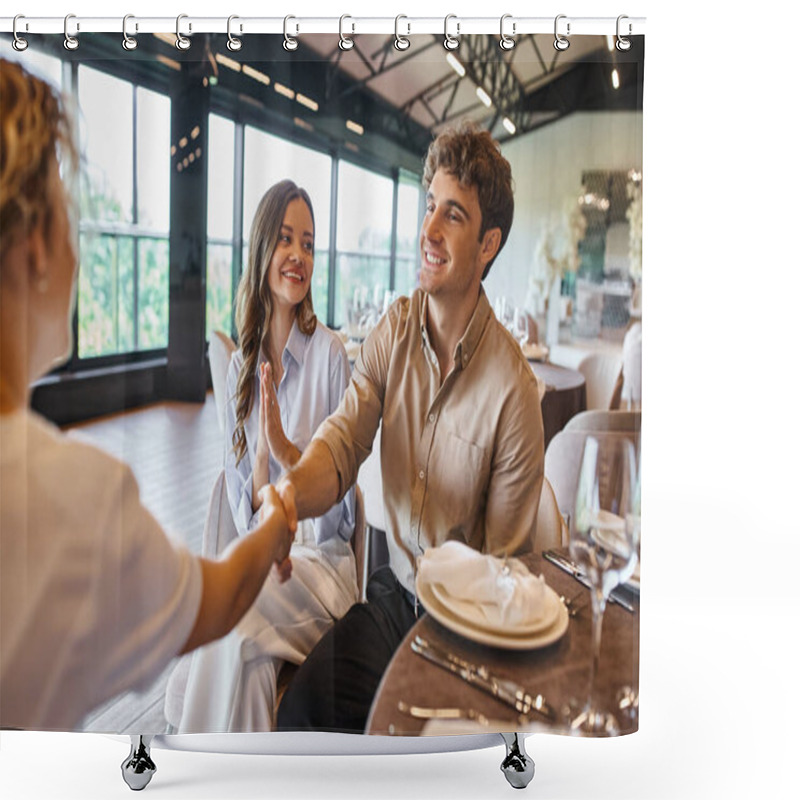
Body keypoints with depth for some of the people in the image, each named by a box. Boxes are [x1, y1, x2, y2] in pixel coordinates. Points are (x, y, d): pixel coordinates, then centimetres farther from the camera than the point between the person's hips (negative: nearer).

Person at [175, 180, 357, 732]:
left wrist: (286, 449, -23)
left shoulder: (330, 354, -7)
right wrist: (262, 464, -14)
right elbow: (245, 512, 6)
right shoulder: (243, 365, 7)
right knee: (247, 656, -28)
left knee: (233, 626, -29)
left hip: (321, 557, -3)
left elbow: (339, 505, -6)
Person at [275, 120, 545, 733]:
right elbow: (344, 439, -13)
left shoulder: (513, 388, -18)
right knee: (300, 707, -15)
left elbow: (506, 559, -12)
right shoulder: (392, 332, -1)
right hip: (394, 591, 4)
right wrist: (293, 493, -35)